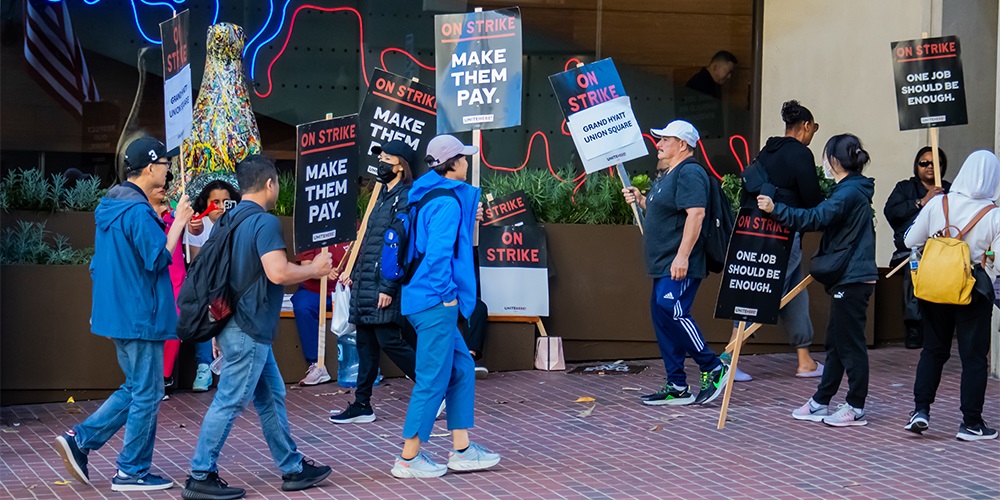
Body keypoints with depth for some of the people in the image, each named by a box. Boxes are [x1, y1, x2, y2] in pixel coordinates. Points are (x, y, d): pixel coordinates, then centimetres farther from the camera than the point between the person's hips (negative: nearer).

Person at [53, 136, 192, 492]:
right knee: (146, 394, 1)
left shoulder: (111, 206, 12)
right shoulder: (138, 212, -20)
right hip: (140, 316, -10)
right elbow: (158, 259, -20)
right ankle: (132, 472, 8)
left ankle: (80, 440, 12)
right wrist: (178, 222, -13)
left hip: (118, 314, 10)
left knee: (135, 388, 19)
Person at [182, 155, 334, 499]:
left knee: (271, 397, 15)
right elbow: (278, 273, -27)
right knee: (230, 403, -5)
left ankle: (293, 468, 22)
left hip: (237, 326, 10)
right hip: (249, 330, -10)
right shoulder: (265, 223, -16)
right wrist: (314, 269, -9)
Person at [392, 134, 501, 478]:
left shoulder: (429, 196, 14)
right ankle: (409, 458, 3)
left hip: (430, 302, 10)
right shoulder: (447, 201, -15)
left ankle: (461, 450, 18)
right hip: (436, 302, -10)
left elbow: (425, 246, 22)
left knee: (461, 369, 15)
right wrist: (448, 294, -17)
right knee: (433, 379, -4)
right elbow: (438, 251, -24)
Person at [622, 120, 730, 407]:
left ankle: (713, 368, -9)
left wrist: (682, 256, -28)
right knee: (662, 317, 8)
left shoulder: (689, 173, -13)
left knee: (672, 311, -20)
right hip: (664, 266, 11)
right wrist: (640, 200, 12)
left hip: (681, 266, -11)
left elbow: (696, 214, -23)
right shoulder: (666, 175, 20)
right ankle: (677, 388, 12)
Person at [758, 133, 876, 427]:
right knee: (836, 342, 14)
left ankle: (856, 408, 2)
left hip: (852, 280, -11)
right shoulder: (852, 189, 15)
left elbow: (815, 218, -26)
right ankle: (820, 403, 21)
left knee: (850, 343, -4)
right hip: (847, 277, 11)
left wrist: (775, 209, -24)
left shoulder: (849, 192, -16)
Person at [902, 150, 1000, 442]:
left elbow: (911, 241, 0)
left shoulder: (937, 204, -7)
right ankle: (971, 423, 9)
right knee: (974, 356, 7)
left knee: (933, 351, 17)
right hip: (974, 292, -3)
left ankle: (921, 409, 9)